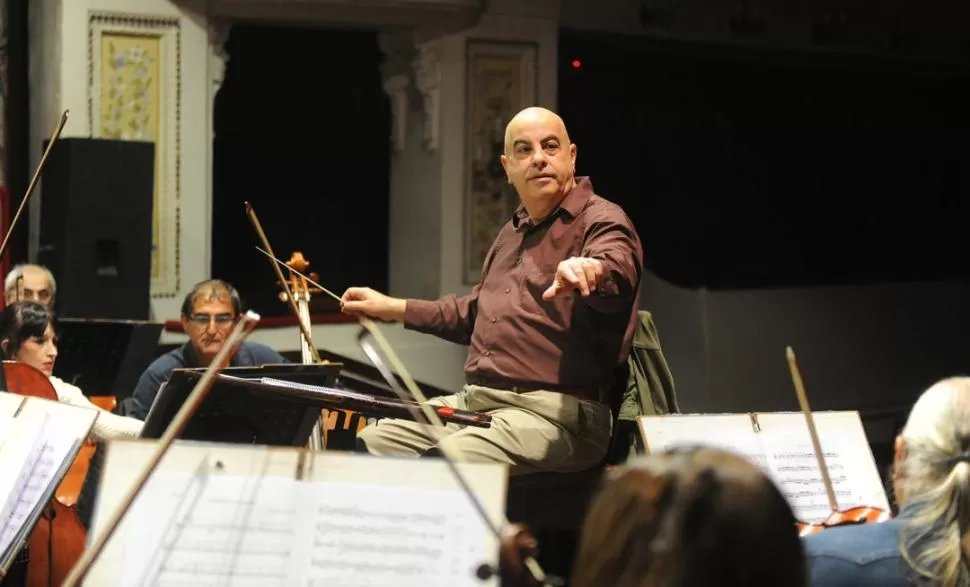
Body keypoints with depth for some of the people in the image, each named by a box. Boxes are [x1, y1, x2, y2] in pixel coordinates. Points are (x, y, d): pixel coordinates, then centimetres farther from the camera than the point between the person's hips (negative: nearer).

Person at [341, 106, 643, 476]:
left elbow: (616, 271, -30)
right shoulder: (514, 233, 24)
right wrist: (394, 309, 33)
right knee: (371, 443, -7)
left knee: (444, 461, -32)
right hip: (471, 402, 8)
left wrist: (588, 269, -53)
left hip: (555, 411, -8)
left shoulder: (600, 221, -4)